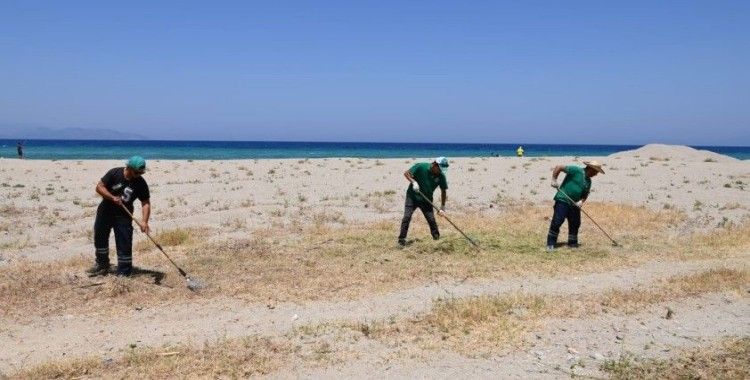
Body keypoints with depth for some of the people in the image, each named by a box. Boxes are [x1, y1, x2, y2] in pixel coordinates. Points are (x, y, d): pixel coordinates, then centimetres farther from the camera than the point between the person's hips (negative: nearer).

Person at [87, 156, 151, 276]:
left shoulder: (141, 183, -14)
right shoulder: (114, 173, -15)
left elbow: (146, 203, -13)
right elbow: (99, 187, -11)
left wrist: (144, 221, -26)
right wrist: (113, 197, -25)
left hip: (123, 216, -2)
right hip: (105, 212, 2)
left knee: (124, 244, -7)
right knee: (100, 239, 15)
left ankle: (124, 272, 2)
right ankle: (102, 266, 34)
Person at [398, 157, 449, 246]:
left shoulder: (441, 176, -9)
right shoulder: (421, 167, -17)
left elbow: (443, 191, -1)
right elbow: (406, 173, -10)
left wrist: (442, 208, -6)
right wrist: (413, 182, -27)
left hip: (426, 200, 2)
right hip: (412, 196, -2)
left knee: (431, 219, -3)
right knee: (407, 217, -11)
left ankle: (437, 239, 15)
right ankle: (401, 239, -1)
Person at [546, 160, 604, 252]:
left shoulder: (588, 181, 13)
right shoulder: (576, 170, -11)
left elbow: (585, 194, 19)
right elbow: (558, 167, -12)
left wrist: (581, 201, -2)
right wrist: (554, 180, -19)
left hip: (574, 204, 8)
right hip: (562, 200, -8)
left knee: (575, 223, 10)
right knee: (557, 222, -9)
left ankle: (572, 243, 26)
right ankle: (551, 244, -2)